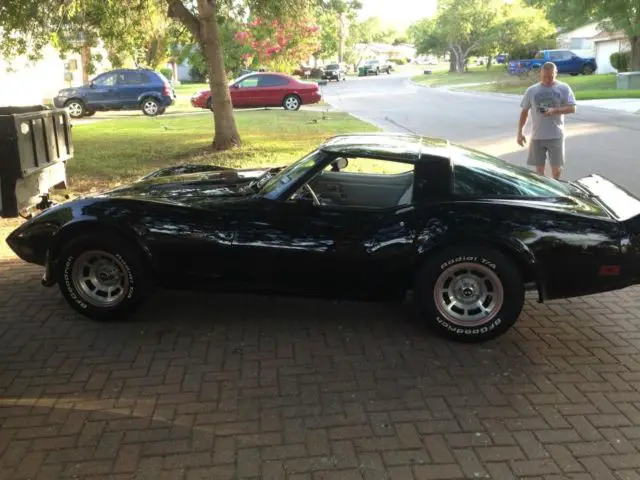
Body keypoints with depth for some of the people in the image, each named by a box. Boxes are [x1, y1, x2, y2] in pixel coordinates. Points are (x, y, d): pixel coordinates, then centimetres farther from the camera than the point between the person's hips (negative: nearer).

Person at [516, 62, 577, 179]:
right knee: (539, 167, 7)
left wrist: (555, 110, -19)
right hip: (537, 136, 2)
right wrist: (520, 132, 5)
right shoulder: (531, 90, 4)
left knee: (556, 167, 1)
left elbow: (572, 108, -2)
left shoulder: (564, 88, 0)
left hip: (556, 135, -2)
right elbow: (524, 111, 9)